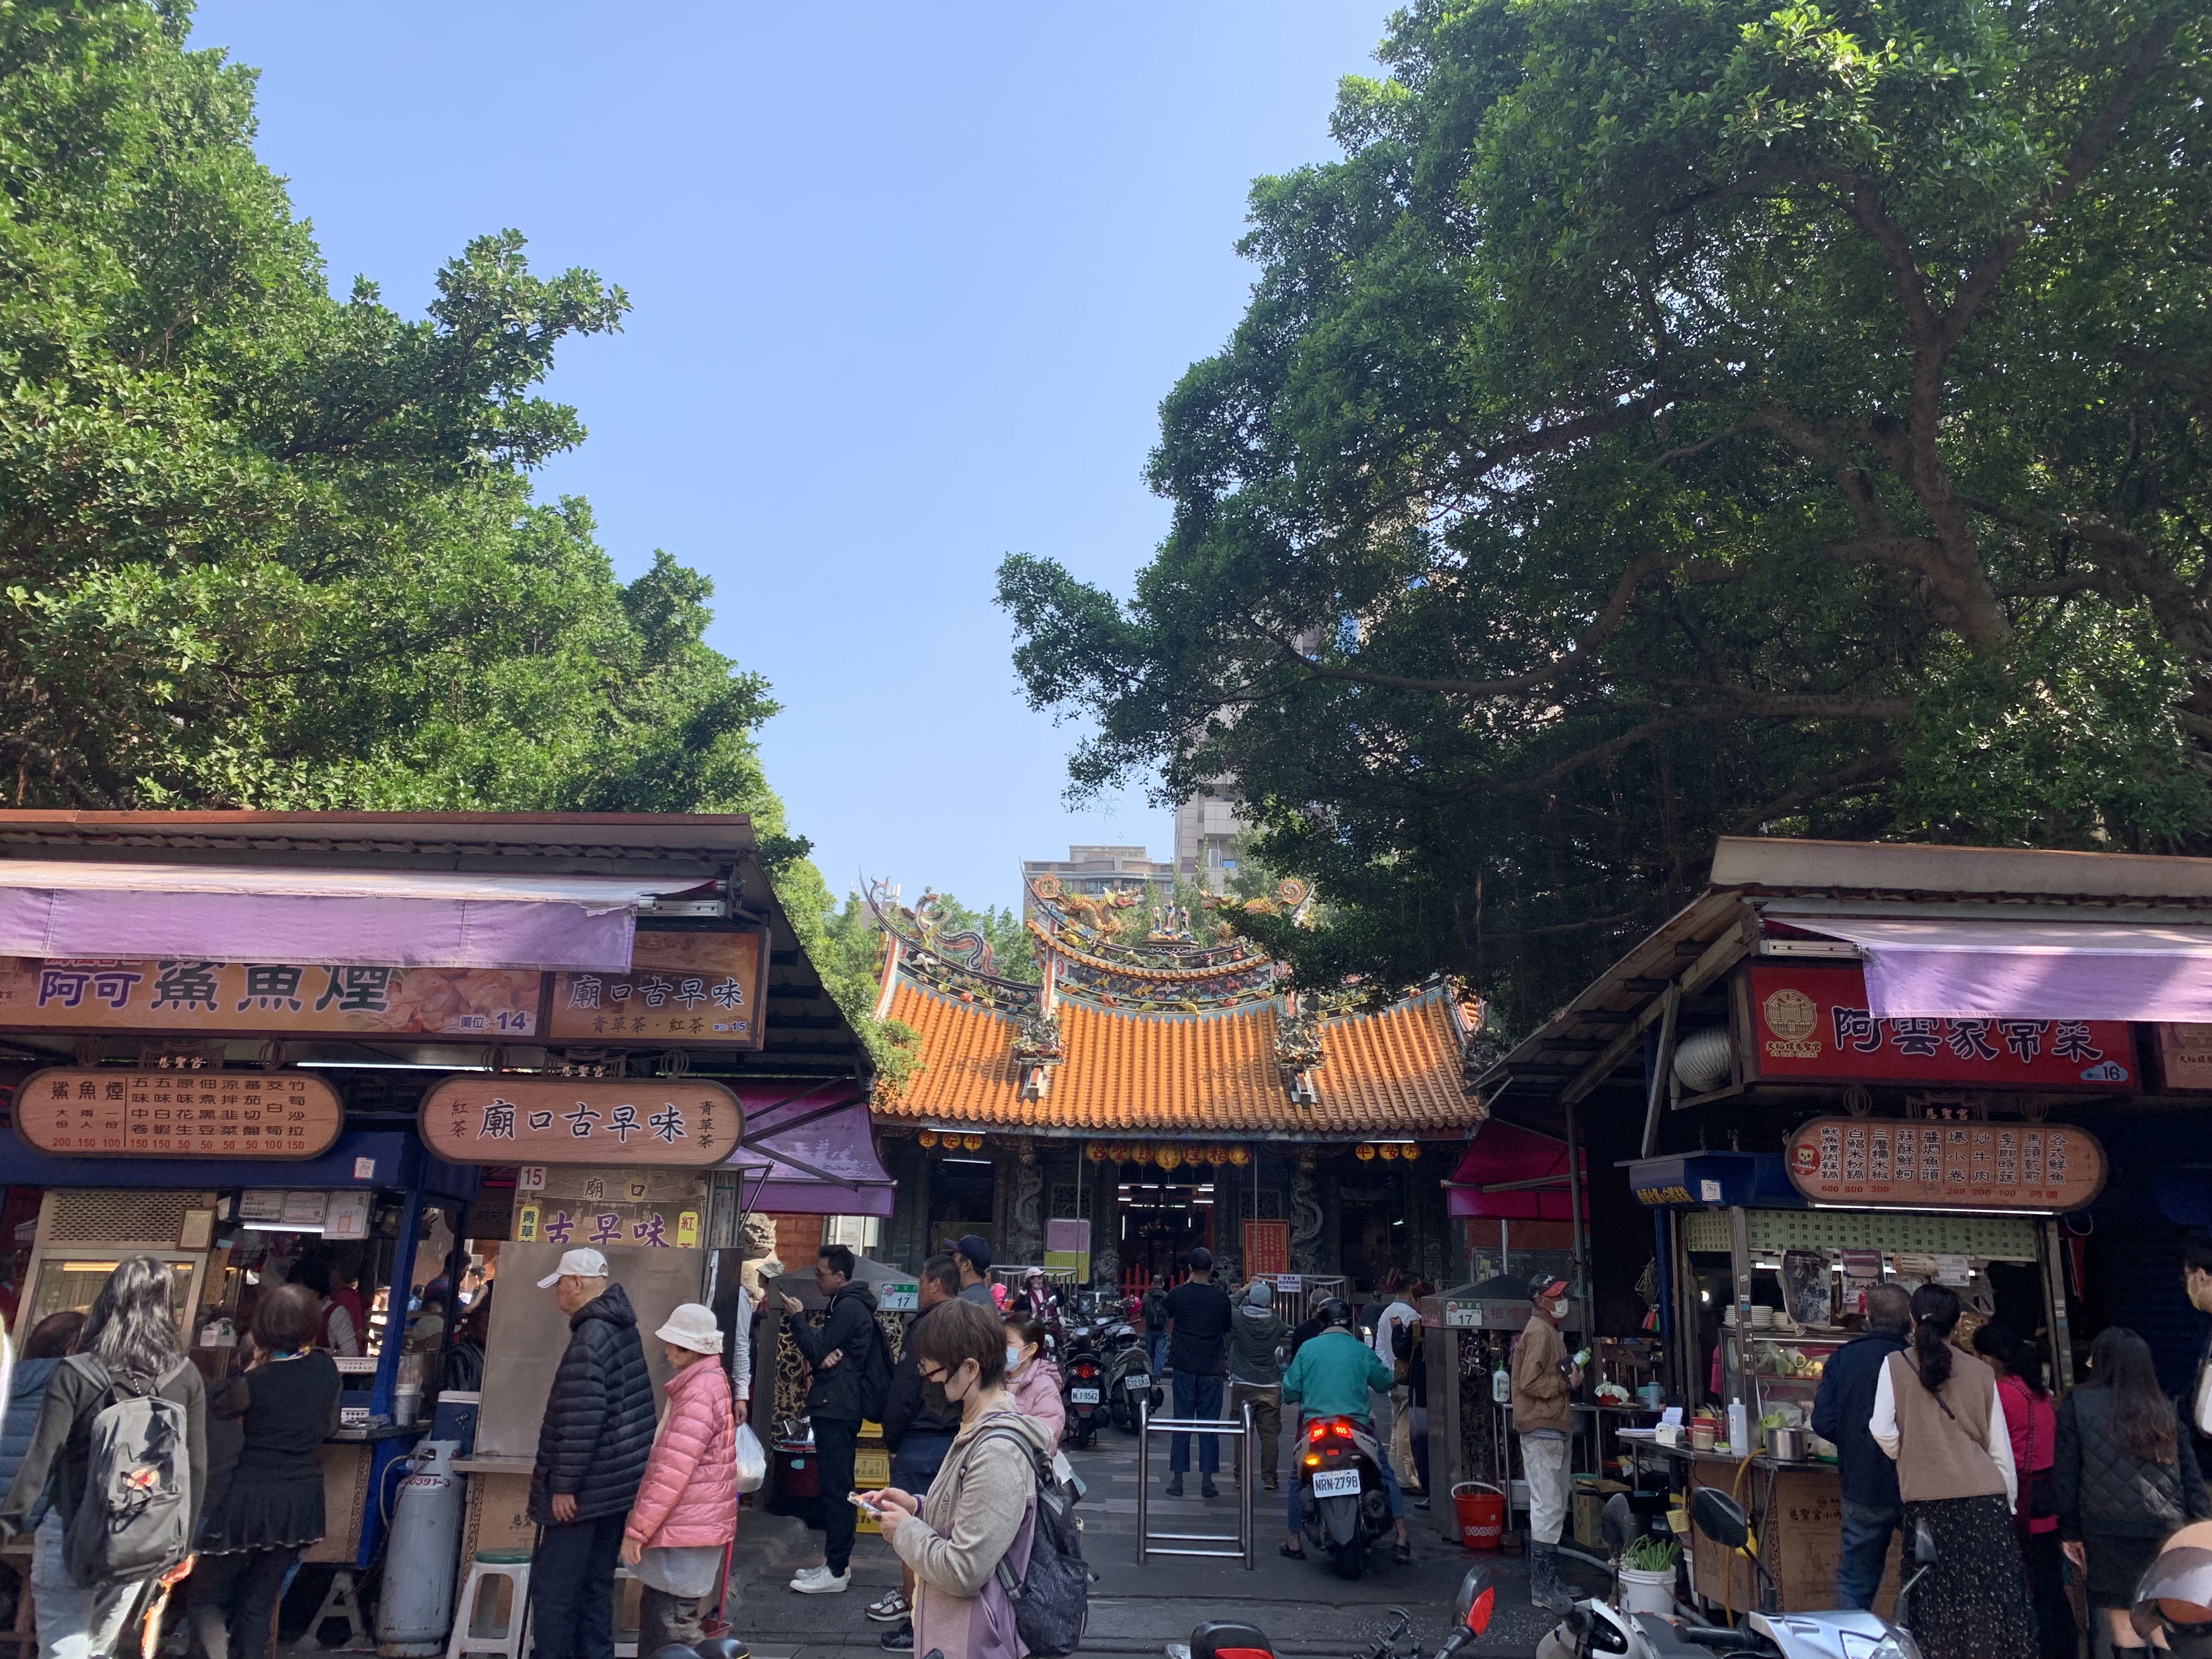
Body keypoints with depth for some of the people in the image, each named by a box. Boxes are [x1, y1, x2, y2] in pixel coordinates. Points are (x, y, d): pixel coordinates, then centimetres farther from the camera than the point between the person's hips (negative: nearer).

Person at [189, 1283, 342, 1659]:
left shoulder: (256, 1382, -17)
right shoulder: (326, 1367, -2)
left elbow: (217, 1405, 3)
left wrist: (256, 1362, 8)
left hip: (253, 1498, -5)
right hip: (302, 1501, 5)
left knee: (204, 1595, 12)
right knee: (259, 1601, 17)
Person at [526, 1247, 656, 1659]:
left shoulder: (590, 1339, -19)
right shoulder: (622, 1327, 11)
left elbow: (581, 1421, -24)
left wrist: (563, 1484, -18)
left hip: (587, 1488, -9)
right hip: (619, 1482, 9)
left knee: (553, 1587, -1)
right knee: (596, 1584, 15)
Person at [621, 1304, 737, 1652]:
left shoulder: (699, 1392, -19)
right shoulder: (710, 1381, 13)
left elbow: (672, 1472, -23)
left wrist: (636, 1529, -18)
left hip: (685, 1529, -10)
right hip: (688, 1522, 10)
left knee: (675, 1628, -3)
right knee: (657, 1615, 18)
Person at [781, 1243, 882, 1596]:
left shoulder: (848, 1307, -16)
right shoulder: (845, 1304, 18)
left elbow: (816, 1351, -16)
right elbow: (822, 1349, 15)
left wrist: (796, 1316, -4)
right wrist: (823, 1356, -9)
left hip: (837, 1409, -11)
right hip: (836, 1407, 11)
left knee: (836, 1490, -6)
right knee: (836, 1488, 15)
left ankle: (836, 1573, -2)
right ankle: (836, 1563, 22)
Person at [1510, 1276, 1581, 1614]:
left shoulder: (1548, 1331, 20)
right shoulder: (1539, 1332, -14)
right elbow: (1530, 1382, -22)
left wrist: (1570, 1379, 8)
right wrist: (1567, 1383, -14)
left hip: (1552, 1430, 11)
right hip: (1543, 1431, -11)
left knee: (1553, 1507, 16)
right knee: (1548, 1507, -10)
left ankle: (1548, 1580, 25)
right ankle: (1542, 1586, -6)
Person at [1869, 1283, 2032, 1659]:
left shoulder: (1895, 1365, 0)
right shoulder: (1982, 1372, 5)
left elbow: (1883, 1434, -7)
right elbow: (2001, 1448, 7)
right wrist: (2008, 1503, 18)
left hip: (1927, 1501, -1)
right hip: (1986, 1500, 2)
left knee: (1939, 1603, 4)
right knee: (1988, 1604, 6)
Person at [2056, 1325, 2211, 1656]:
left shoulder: (2078, 1403, -1)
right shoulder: (2163, 1405, 7)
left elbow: (2066, 1473, -2)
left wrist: (2070, 1530, 5)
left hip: (2109, 1529, -3)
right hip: (2167, 1527, 4)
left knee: (2125, 1627, 0)